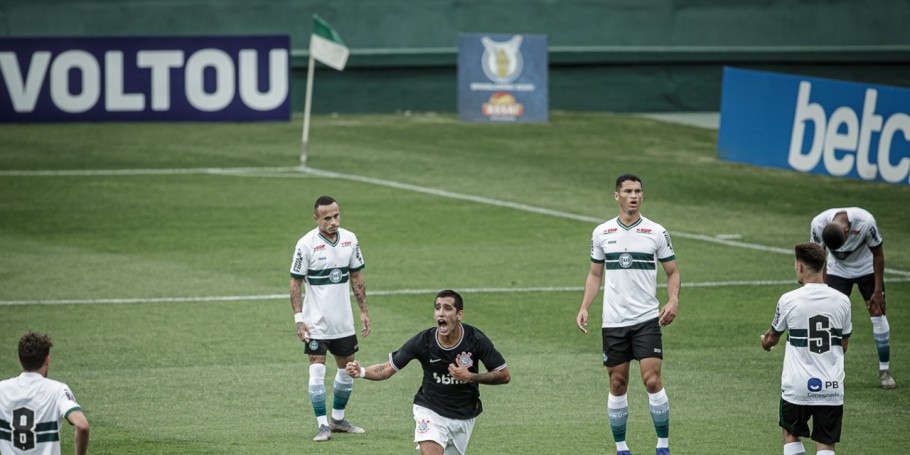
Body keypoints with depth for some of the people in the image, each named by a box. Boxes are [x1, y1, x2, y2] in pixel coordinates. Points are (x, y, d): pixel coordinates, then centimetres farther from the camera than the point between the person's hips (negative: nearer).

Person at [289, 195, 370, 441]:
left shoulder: (349, 239, 1)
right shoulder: (306, 244, -13)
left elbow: (357, 277, 11)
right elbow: (295, 283, -9)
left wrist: (364, 312, 8)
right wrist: (299, 319, -15)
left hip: (344, 320, 5)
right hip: (316, 322, -5)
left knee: (347, 369, 12)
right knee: (317, 371, -9)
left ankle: (338, 419, 28)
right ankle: (322, 425, -3)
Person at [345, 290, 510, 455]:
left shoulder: (475, 339, -18)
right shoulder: (423, 341, -18)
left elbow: (504, 376, -10)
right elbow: (387, 369, -11)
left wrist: (470, 377, -24)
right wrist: (361, 371, -30)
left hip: (464, 416, 2)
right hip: (430, 410, -2)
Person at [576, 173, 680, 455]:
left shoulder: (656, 232, 0)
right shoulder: (601, 233, 6)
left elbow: (672, 272, 5)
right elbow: (595, 274, 14)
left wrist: (673, 300, -13)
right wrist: (584, 308, 2)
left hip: (646, 320, -2)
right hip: (613, 322, 2)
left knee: (652, 380, -12)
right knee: (617, 385, 5)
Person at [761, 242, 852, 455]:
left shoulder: (788, 300, -8)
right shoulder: (842, 301, -1)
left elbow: (772, 338, 11)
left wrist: (765, 342, 36)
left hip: (797, 386, -2)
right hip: (832, 387, 2)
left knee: (791, 434, 19)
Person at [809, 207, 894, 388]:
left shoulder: (865, 222, -35)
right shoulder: (818, 224, -29)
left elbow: (878, 254, -18)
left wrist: (878, 290, -14)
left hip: (867, 269, -1)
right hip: (837, 270, 1)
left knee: (878, 314, -6)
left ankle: (885, 371, 5)